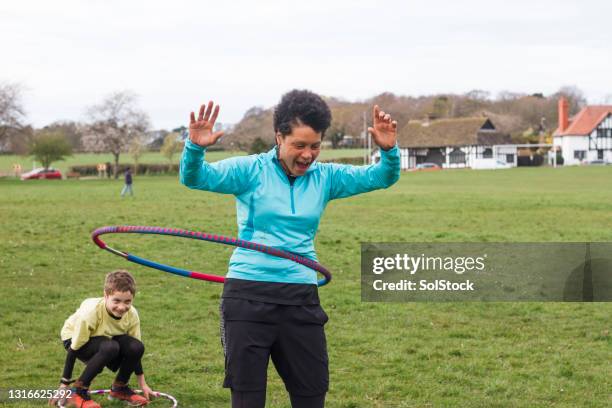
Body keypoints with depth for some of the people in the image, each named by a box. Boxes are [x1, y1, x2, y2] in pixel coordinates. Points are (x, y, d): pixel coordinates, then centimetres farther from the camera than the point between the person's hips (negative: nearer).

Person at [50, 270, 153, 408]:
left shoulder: (132, 315, -20)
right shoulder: (90, 312, -35)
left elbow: (135, 352, -3)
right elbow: (73, 350, -26)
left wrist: (143, 384, 2)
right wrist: (64, 386, -24)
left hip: (106, 338, 5)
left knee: (136, 347, -24)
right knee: (110, 347, -36)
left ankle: (120, 387, 4)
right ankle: (78, 391, -21)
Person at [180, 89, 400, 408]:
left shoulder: (325, 177, 6)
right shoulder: (251, 170, -4)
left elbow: (382, 177, 2)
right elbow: (195, 178, -13)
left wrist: (388, 151, -20)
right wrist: (195, 147, -34)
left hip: (301, 298, 3)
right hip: (249, 295, -3)